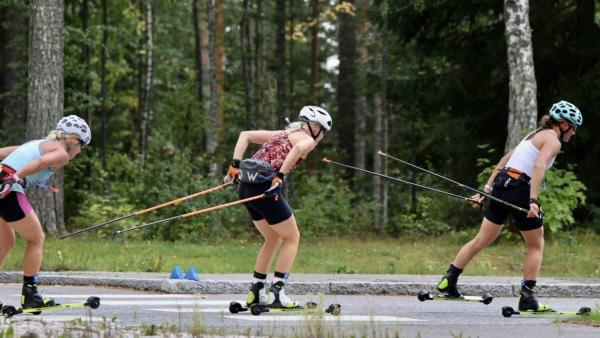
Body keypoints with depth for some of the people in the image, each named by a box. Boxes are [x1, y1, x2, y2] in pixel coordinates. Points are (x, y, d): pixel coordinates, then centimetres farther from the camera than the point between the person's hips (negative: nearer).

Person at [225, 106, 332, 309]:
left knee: (274, 239, 23)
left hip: (246, 187, 8)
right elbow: (299, 147, -23)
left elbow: (245, 135, 24)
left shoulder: (281, 135, 27)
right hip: (265, 188, -8)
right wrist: (280, 177, -23)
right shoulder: (307, 139, 3)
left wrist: (235, 166, 14)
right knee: (292, 238, 7)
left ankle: (256, 292, 21)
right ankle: (276, 293, -1)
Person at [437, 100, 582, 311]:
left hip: (502, 185, 8)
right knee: (536, 246, 6)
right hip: (521, 189, -8)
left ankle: (448, 281, 18)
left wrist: (487, 189, 24)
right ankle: (527, 298, 3)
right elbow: (539, 166, -22)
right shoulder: (553, 140, -4)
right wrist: (533, 201, -29)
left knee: (482, 240, 16)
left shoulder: (535, 135, 23)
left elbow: (505, 161, 24)